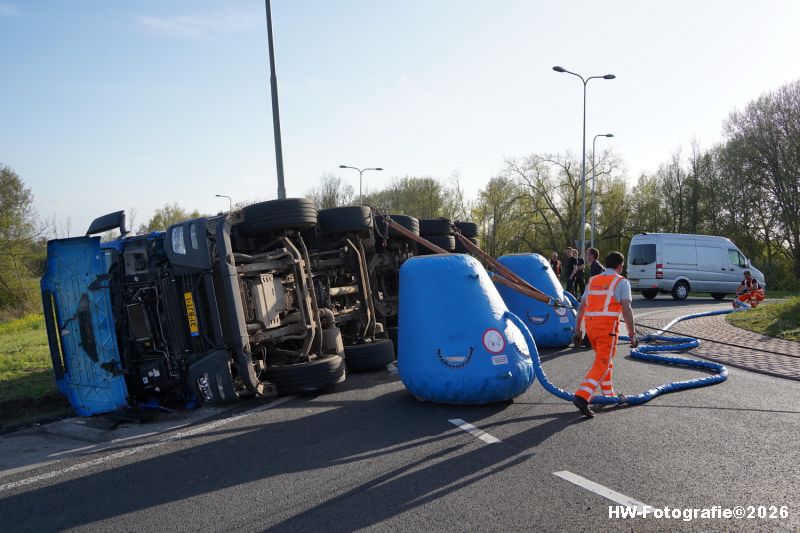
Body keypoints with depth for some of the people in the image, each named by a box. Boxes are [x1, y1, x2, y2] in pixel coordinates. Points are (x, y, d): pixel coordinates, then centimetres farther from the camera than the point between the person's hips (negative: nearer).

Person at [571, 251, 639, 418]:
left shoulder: (593, 281, 16)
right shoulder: (621, 282, -1)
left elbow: (581, 307, 14)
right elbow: (626, 309, -11)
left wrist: (578, 330, 17)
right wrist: (632, 333, -7)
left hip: (590, 325, 7)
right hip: (607, 327, -6)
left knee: (604, 360, 24)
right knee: (602, 365, -6)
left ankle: (608, 394, 36)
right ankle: (582, 397, -21)